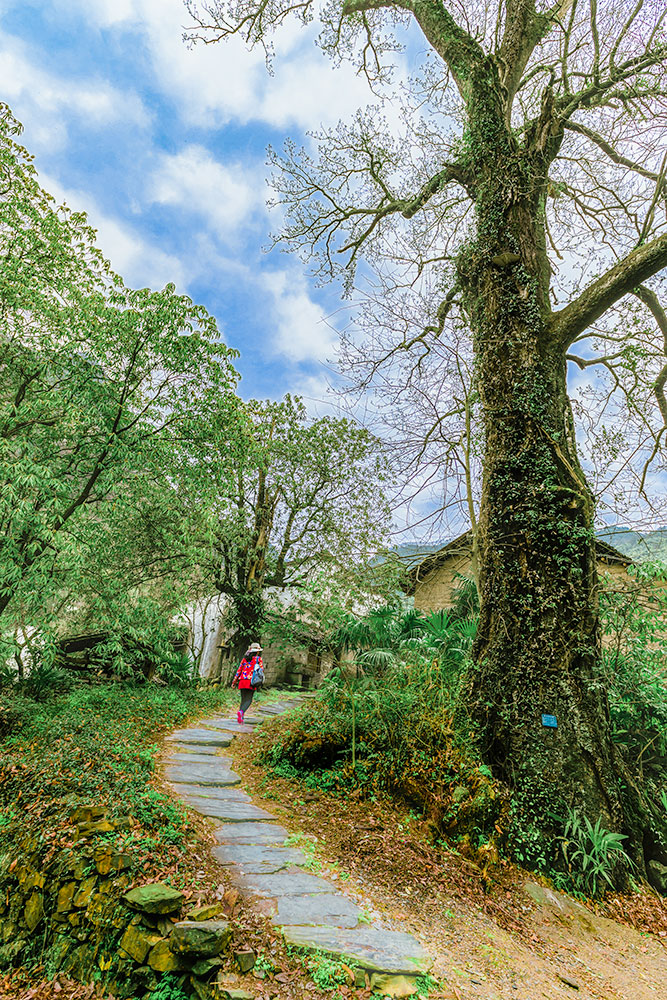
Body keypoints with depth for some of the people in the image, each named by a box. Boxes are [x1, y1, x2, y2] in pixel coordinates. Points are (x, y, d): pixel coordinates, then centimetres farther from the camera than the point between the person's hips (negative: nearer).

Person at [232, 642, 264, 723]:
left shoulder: (245, 659, 14)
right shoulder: (258, 659, 2)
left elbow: (239, 670, 12)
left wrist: (234, 681, 16)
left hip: (243, 680, 4)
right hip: (251, 682, -4)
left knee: (243, 699, 13)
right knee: (248, 700, -2)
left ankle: (240, 717, 7)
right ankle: (241, 712, -28)